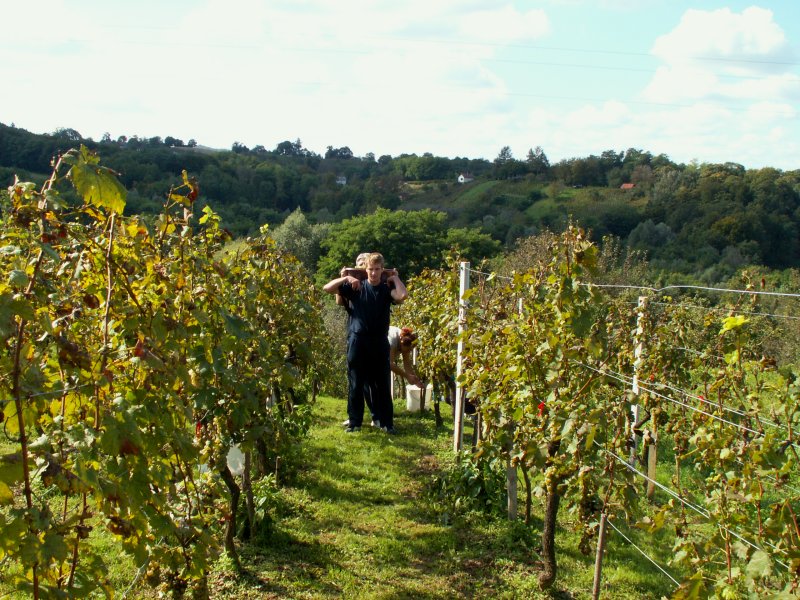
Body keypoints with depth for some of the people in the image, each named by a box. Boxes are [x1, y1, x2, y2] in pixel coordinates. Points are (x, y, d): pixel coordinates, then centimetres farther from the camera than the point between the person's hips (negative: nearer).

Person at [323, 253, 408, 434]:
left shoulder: (387, 289, 4)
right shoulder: (355, 287, 4)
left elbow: (402, 295, -18)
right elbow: (327, 288, 1)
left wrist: (395, 278, -4)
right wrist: (346, 278, -8)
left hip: (379, 343, 0)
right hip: (358, 342, 0)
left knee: (382, 385, 6)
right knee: (355, 384, 6)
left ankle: (387, 423, 13)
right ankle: (354, 422, 16)